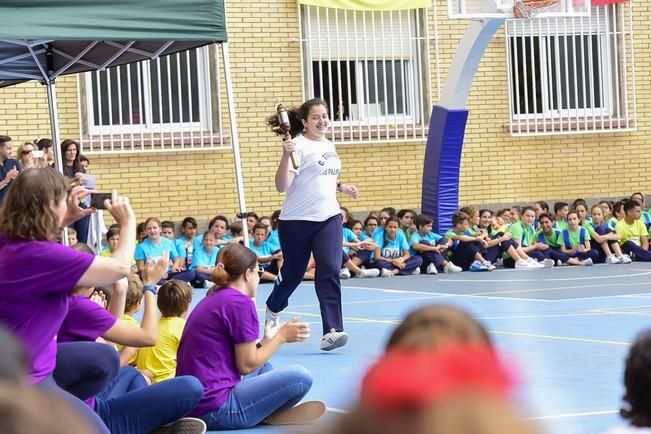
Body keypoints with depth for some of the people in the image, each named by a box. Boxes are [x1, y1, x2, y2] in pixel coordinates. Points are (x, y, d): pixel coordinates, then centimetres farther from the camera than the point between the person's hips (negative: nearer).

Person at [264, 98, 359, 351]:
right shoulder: (299, 145, -11)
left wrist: (342, 187, 18)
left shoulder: (329, 146, 12)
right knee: (293, 273, 11)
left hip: (329, 217, 5)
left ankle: (331, 332, -18)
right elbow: (282, 186, -20)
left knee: (330, 271, -12)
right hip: (297, 220, -5)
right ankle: (273, 310, 42)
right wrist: (285, 156, -32)